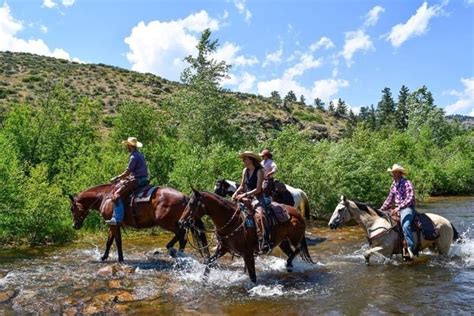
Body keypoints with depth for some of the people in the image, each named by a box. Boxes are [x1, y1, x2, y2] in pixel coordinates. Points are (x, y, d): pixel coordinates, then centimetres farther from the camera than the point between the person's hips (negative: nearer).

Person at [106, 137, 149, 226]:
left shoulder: (134, 157, -14)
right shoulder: (140, 155, 17)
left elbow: (127, 172, -14)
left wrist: (116, 178, -2)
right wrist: (123, 177, 22)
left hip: (137, 180, -10)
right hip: (143, 180, 10)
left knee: (117, 195, -12)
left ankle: (117, 218, -18)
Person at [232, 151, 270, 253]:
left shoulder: (259, 171, -9)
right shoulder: (245, 170, 11)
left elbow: (258, 189, -15)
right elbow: (242, 186, 15)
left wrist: (245, 194, -23)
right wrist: (236, 193, -4)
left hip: (257, 198, -7)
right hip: (246, 198, 8)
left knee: (259, 215, -34)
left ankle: (264, 243, -38)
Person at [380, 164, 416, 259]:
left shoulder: (407, 183, -9)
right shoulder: (394, 184, 13)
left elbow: (410, 199, -18)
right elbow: (389, 199, 19)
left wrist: (399, 207, -27)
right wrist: (381, 210, 12)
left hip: (407, 208, -8)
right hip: (397, 209, 9)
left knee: (405, 226, -33)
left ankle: (411, 249, -33)